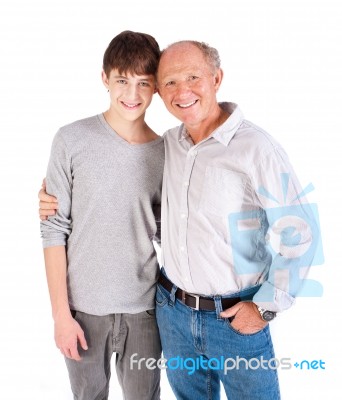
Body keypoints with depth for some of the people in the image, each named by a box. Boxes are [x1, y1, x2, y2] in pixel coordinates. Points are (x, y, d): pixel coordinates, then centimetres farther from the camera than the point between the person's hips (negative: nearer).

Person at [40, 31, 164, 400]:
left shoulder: (164, 152, -1)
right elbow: (54, 229, -7)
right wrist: (61, 313, -7)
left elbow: (163, 231, 7)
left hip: (143, 308, 2)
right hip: (83, 307, -1)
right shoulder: (73, 140, -8)